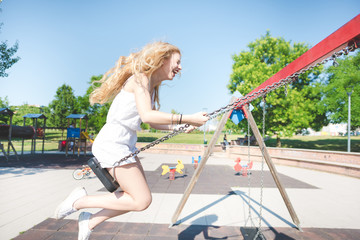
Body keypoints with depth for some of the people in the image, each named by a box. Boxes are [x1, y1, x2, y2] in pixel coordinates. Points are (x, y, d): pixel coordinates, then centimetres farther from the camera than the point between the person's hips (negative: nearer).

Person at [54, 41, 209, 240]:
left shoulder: (152, 87, 15)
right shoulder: (140, 78, -14)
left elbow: (153, 123, 16)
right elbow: (146, 116, -28)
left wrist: (180, 127, 4)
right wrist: (187, 118, -26)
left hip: (126, 144, 10)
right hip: (112, 144, -10)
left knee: (139, 197, 12)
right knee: (142, 200, -8)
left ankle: (90, 222, 24)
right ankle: (79, 201, 4)